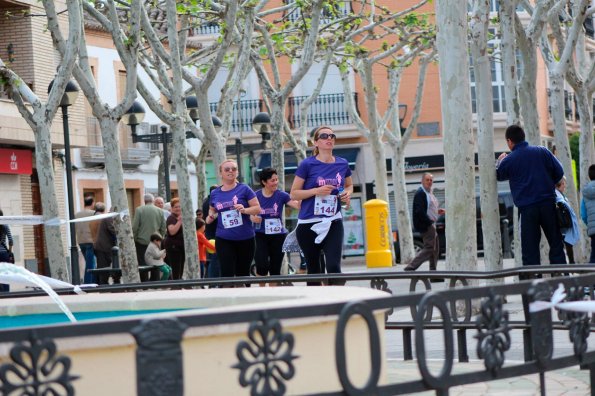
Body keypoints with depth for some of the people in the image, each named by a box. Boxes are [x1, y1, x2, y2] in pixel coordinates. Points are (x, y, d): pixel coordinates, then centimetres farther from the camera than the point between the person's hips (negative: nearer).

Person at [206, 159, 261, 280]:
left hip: (245, 238, -1)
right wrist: (210, 217, 2)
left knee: (243, 274, 10)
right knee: (227, 274, -7)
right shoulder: (215, 193, 7)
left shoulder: (244, 189, -2)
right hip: (224, 239, 1)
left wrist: (244, 210, -20)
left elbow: (257, 208, -2)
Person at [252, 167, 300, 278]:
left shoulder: (281, 195, -4)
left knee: (275, 269, 7)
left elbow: (298, 205, -16)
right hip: (260, 235, -1)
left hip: (278, 236, 1)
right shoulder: (256, 196, -2)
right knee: (262, 265, -17)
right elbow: (250, 213, 8)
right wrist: (252, 218, -15)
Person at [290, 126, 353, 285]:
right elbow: (294, 194, -3)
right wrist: (317, 191, -17)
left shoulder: (343, 164, 6)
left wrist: (348, 193, 2)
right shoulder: (307, 164, -5)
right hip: (309, 224, -1)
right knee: (314, 270, 9)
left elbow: (349, 185, 25)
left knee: (334, 266, -15)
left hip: (333, 223, 1)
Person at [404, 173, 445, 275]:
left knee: (434, 249, 11)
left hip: (430, 224, 10)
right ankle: (410, 268, -11)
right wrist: (429, 221, -22)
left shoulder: (429, 193, 18)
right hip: (425, 225, -10)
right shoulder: (420, 193, -14)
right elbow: (419, 210, -23)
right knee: (429, 248, -12)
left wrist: (437, 211, 8)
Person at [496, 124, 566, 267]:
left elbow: (498, 176, 14)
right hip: (548, 204, 2)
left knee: (530, 249, 2)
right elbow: (559, 172, 3)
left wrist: (500, 161, 33)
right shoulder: (542, 151, 2)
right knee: (556, 244, 8)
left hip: (527, 208, -2)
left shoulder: (508, 160, -4)